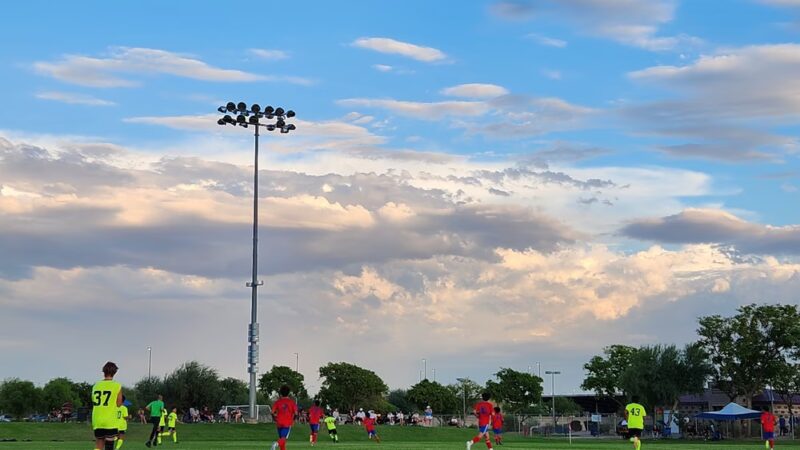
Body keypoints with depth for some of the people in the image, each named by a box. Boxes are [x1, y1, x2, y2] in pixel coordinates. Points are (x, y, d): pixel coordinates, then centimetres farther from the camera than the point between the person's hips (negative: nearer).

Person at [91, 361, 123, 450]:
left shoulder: (96, 385, 7)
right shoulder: (117, 386, -6)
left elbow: (93, 403, 13)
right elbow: (119, 404, -3)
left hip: (97, 421, 4)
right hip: (111, 422, -4)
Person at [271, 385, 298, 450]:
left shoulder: (277, 402, 2)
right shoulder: (292, 402, -2)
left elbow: (272, 412, -3)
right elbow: (296, 413, -6)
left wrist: (275, 419, 13)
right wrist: (293, 420, 11)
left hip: (279, 423, 3)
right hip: (288, 423, -3)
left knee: (281, 438, 15)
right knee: (283, 438, -9)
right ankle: (277, 444, -38)